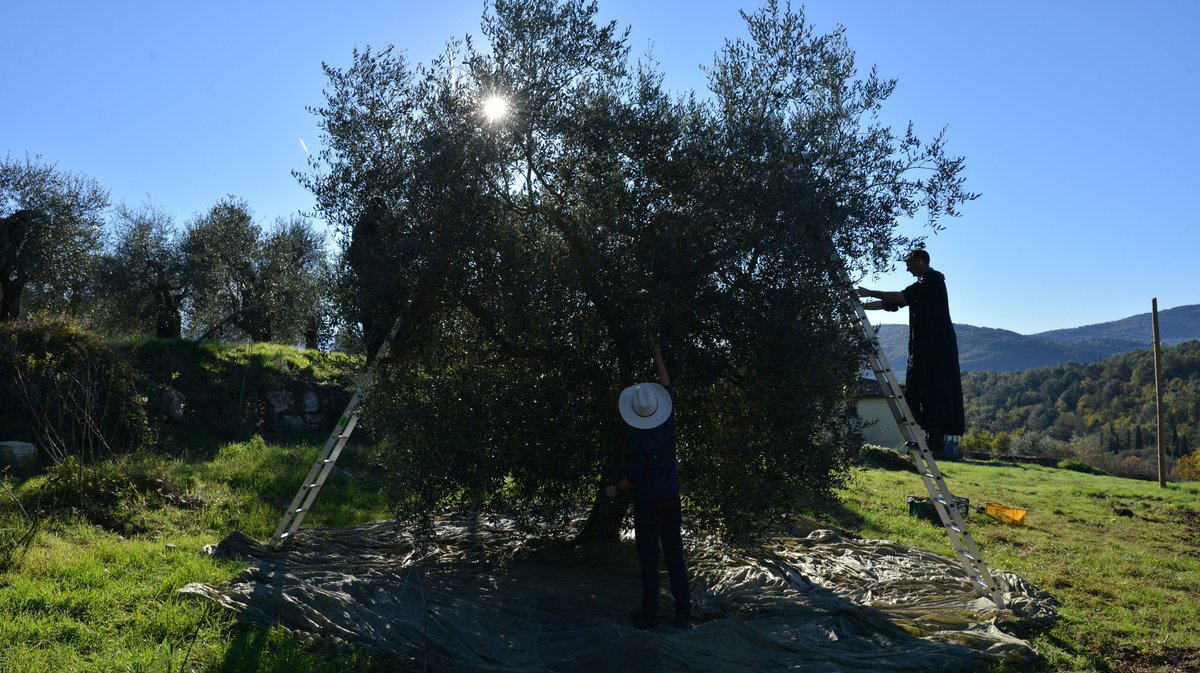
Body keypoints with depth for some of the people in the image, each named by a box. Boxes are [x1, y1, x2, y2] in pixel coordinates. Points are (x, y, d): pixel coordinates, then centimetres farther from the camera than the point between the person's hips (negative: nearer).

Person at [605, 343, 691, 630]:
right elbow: (666, 386, 9)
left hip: (648, 503, -5)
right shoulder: (667, 422, -6)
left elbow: (634, 479, -18)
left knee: (649, 560, 4)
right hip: (672, 499, 5)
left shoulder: (637, 438, -21)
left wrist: (615, 490, 1)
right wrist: (658, 356, 19)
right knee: (675, 557, 10)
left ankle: (649, 615, 9)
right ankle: (683, 614, 13)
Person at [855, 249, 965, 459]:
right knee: (921, 389, 5)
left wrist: (871, 293, -14)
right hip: (925, 345, 9)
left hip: (936, 345, -9)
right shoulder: (921, 285, 23)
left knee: (933, 389, -12)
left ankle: (937, 441, -13)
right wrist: (861, 306, 18)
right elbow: (891, 303, 22)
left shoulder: (933, 278, -5)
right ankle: (932, 438, 5)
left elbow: (902, 297, -17)